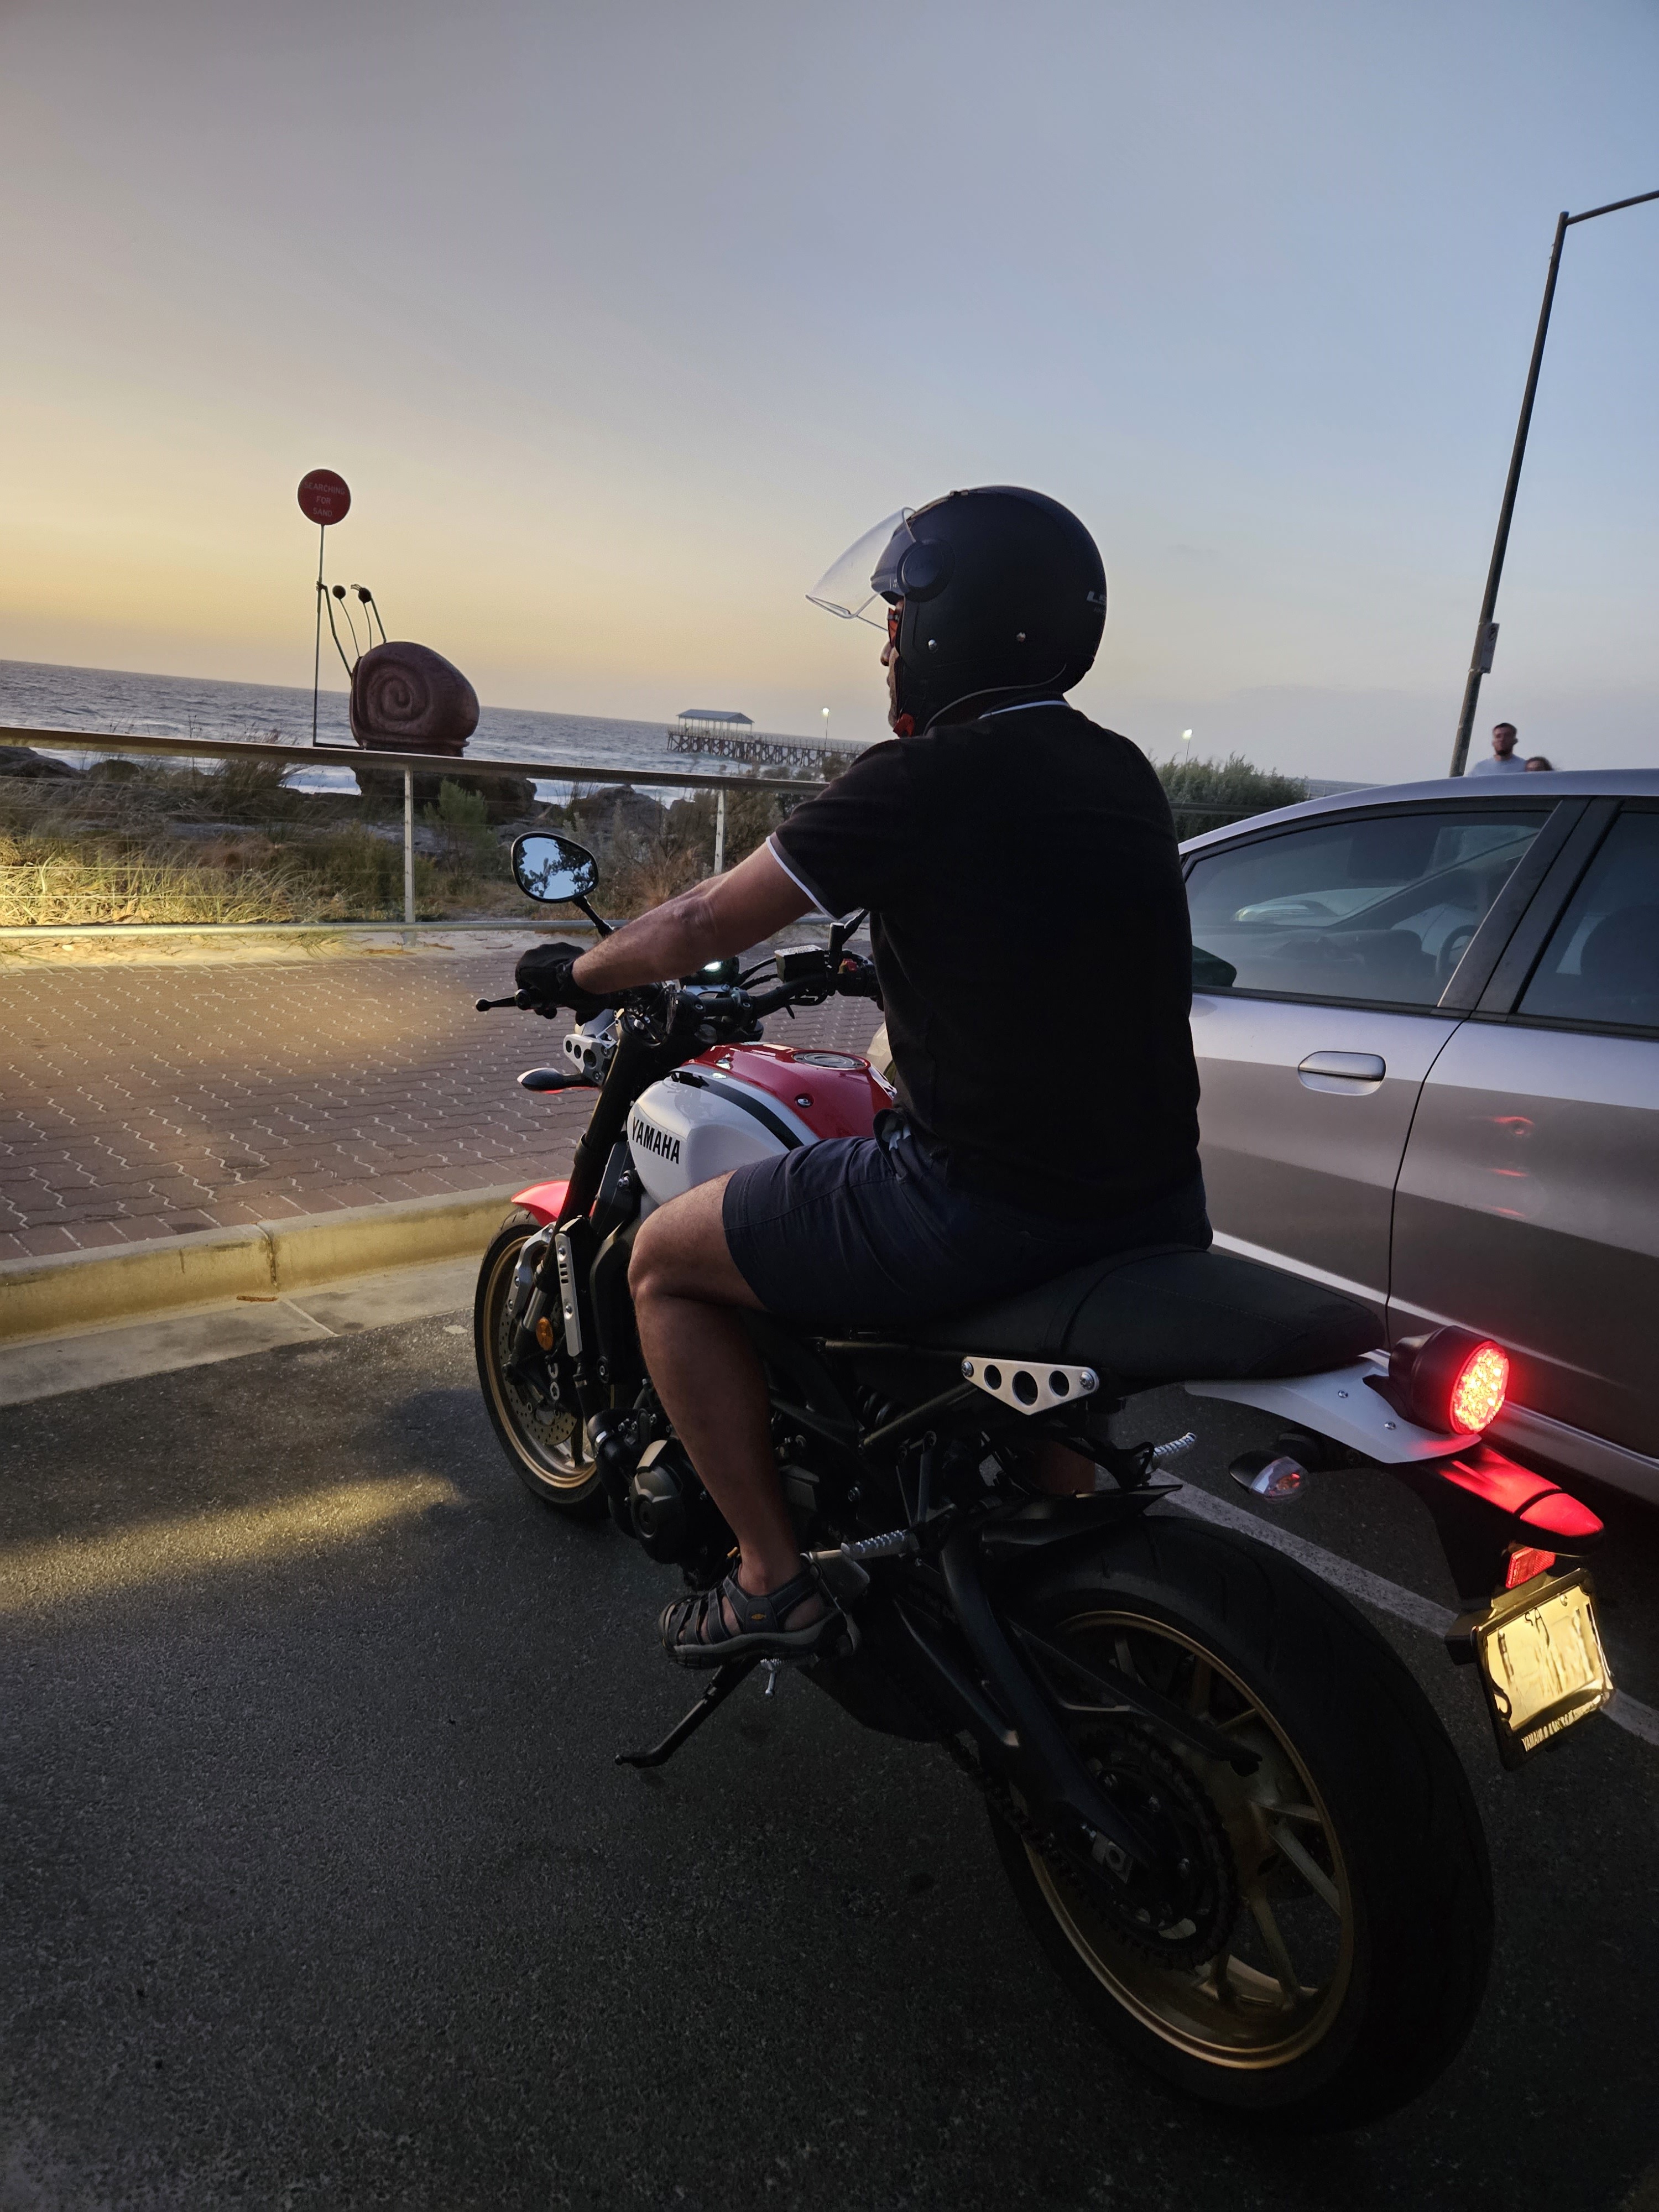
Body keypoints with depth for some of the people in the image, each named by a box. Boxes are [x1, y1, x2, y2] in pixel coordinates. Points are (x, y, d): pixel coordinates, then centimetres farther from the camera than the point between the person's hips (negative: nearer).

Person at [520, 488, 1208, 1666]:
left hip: (986, 1204, -8)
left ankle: (775, 1581, 14)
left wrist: (578, 974, 15)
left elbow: (706, 925, -4)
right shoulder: (1125, 777, 10)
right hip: (1158, 1206, 8)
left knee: (666, 1259, 8)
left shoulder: (924, 779, -12)